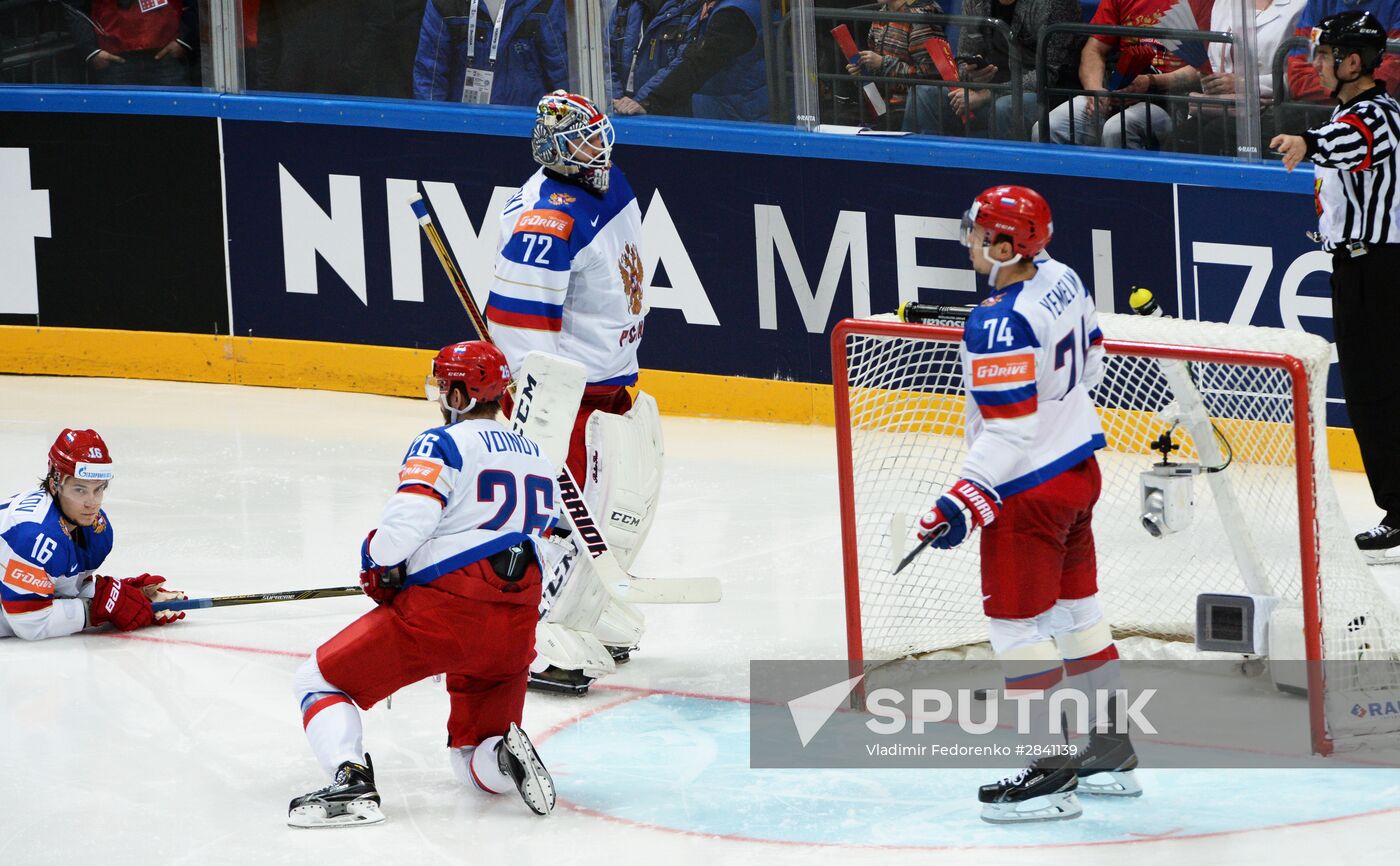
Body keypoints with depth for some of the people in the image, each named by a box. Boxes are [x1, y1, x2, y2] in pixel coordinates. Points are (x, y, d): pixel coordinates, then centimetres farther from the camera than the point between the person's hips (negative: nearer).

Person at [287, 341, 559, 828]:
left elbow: (407, 519, -17)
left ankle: (351, 781, -16)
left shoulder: (443, 445, -3)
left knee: (320, 680, 7)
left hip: (440, 606, -7)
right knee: (474, 764, 20)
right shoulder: (539, 462, 20)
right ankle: (507, 757, -15)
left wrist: (378, 564, 3)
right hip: (513, 631, 7)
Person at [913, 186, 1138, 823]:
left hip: (1028, 491, -10)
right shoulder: (1063, 280, 1)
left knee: (1017, 624, -1)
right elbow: (1090, 360, 15)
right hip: (1080, 468, 10)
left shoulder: (998, 327, -26)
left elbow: (1010, 429, -26)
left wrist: (968, 498, -25)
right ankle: (1112, 754, 27)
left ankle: (1052, 774, 1)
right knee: (1077, 610, 19)